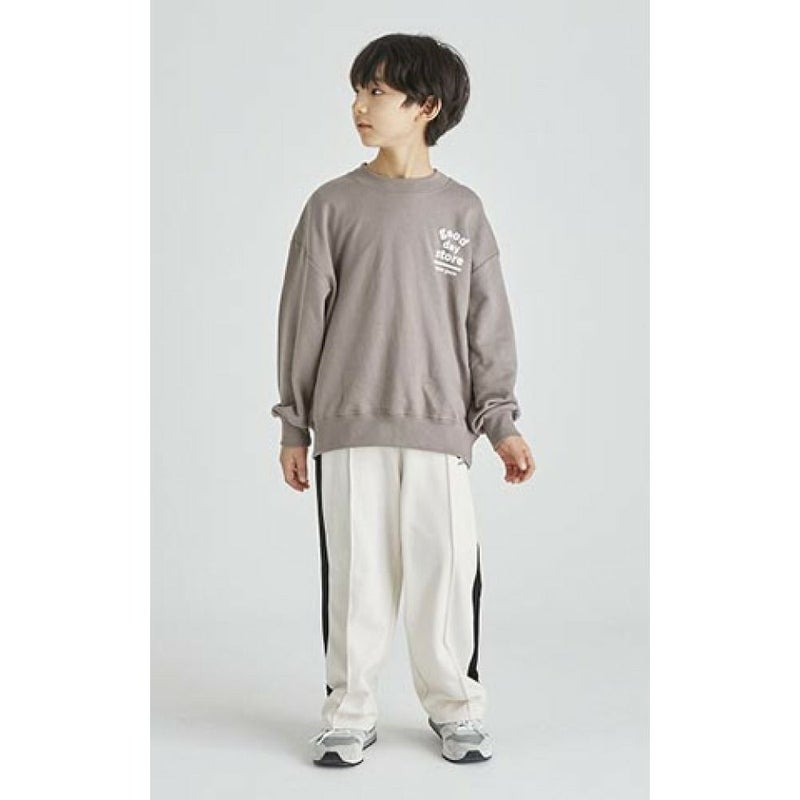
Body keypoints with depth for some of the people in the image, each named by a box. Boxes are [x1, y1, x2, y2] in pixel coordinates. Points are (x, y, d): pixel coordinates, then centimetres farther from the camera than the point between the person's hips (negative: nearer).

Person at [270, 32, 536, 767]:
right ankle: (350, 713, 20)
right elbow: (303, 317, 5)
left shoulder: (463, 211, 6)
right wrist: (294, 425, 4)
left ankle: (456, 708, 22)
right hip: (349, 428, 0)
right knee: (354, 576, 5)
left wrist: (501, 422, 1)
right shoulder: (333, 205, 3)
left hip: (439, 428, 0)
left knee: (447, 574, 3)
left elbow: (488, 324, 7)